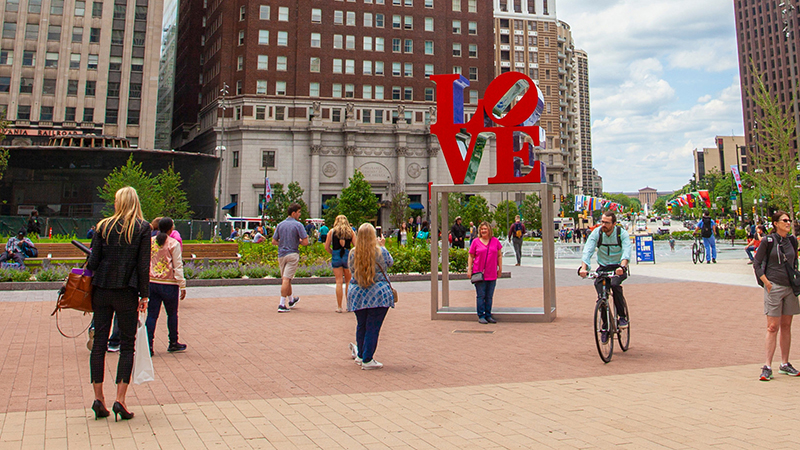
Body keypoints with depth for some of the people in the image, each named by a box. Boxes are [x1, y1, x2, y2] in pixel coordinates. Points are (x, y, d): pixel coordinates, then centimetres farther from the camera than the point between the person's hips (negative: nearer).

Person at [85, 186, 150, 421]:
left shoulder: (103, 226, 4)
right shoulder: (142, 228, -2)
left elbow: (93, 260, 1)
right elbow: (143, 265, -5)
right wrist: (144, 295, 0)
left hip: (101, 290, 2)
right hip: (126, 292, -2)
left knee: (99, 343, 9)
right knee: (127, 345, 5)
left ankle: (98, 398, 12)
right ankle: (120, 400, -1)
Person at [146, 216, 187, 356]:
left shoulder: (150, 241, 5)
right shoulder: (173, 244, -8)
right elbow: (178, 266, -8)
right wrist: (182, 286, -4)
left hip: (152, 282, 4)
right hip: (169, 284, -3)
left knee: (152, 314, 5)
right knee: (172, 314, 12)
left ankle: (149, 345, 1)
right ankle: (173, 343, 22)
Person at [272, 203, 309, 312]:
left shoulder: (280, 225, 7)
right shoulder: (298, 225, -9)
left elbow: (274, 241, 7)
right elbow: (305, 242, -13)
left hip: (281, 255, 6)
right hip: (292, 254, -6)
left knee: (285, 279, 17)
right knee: (286, 279, -7)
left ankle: (291, 300, 36)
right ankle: (282, 305, -10)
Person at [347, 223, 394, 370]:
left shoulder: (353, 253, -2)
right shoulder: (381, 252, -9)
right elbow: (390, 262, 10)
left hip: (357, 294, 4)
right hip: (378, 294, -4)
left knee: (361, 326, 18)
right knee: (373, 327, 2)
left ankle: (360, 354, 35)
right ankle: (367, 360, 5)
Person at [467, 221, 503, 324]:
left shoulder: (495, 241, 7)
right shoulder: (476, 241, 1)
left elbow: (499, 255, 13)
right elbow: (471, 256, 5)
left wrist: (500, 268, 10)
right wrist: (469, 269, -2)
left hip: (492, 274, 2)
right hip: (479, 273, -2)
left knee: (489, 296, 10)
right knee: (480, 296, 1)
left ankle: (488, 315, 19)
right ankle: (481, 316, 8)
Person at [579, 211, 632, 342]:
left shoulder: (622, 233, -12)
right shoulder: (596, 233, -9)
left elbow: (626, 252, -26)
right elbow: (588, 250, -20)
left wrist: (622, 266, -46)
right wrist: (584, 267, -38)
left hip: (619, 268, -2)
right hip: (603, 268, 2)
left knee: (614, 284, -32)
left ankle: (623, 316, -12)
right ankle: (605, 327, 4)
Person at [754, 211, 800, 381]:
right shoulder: (768, 241, -6)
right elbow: (756, 263, -4)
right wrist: (766, 283, -10)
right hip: (774, 287, -5)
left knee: (786, 327, 10)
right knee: (773, 327, -7)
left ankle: (785, 364, 19)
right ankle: (767, 367, -4)